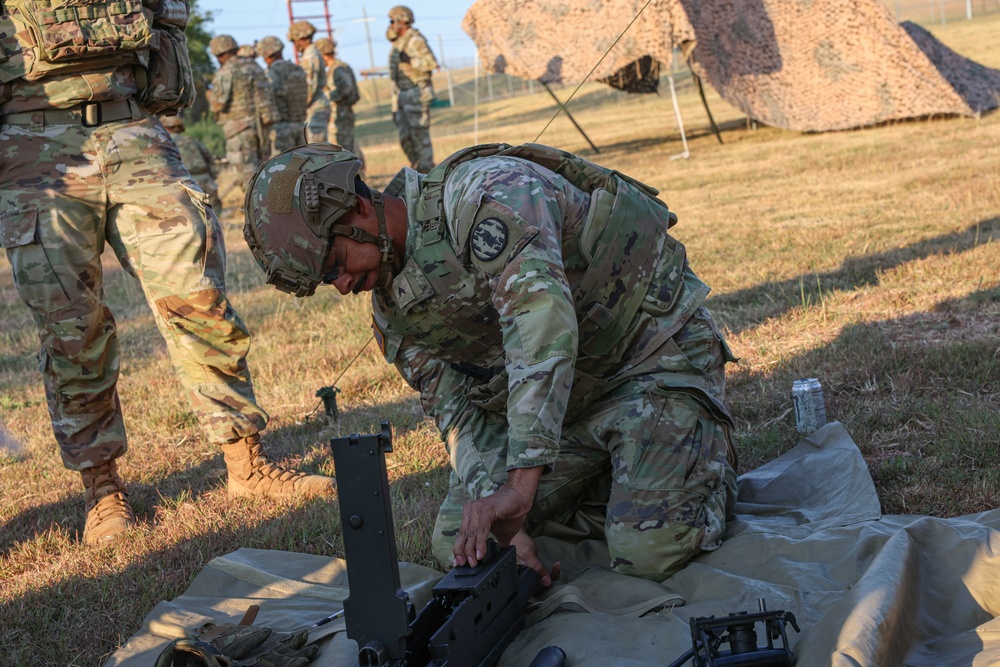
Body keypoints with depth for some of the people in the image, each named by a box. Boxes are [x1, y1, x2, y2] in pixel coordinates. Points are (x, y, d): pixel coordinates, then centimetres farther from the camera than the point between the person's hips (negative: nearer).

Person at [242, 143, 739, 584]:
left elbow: (542, 319, -41)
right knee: (455, 546, 3)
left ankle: (709, 460, 10)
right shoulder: (394, 312, -2)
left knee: (648, 551, -23)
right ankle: (603, 479, 23)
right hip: (561, 398, 8)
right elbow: (461, 414, -3)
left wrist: (521, 484, -46)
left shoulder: (486, 195, -29)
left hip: (654, 352, -7)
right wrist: (504, 516, -22)